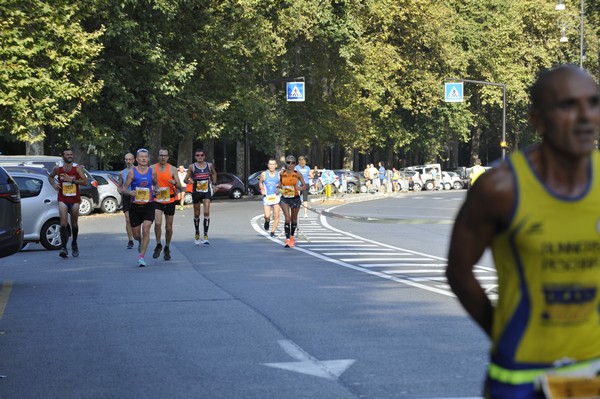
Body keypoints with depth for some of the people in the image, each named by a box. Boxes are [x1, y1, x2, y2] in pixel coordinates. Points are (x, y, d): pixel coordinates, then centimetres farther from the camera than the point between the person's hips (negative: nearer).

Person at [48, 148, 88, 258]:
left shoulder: (77, 168, -3)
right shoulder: (58, 168, 1)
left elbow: (85, 182, -8)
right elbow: (50, 177, 20)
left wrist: (72, 180, -18)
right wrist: (54, 184, 0)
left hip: (75, 199, 1)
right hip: (63, 200, -1)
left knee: (74, 224, 11)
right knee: (63, 223, -15)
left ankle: (74, 244, 33)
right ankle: (64, 247, -17)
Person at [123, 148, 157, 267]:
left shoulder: (152, 172, 2)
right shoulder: (132, 172, -3)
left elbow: (156, 184, 20)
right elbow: (125, 188, -3)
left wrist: (155, 190, -3)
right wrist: (130, 192, -25)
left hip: (149, 205, 0)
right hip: (135, 206, 0)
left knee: (146, 230, -15)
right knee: (136, 234, 9)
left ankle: (142, 257, -11)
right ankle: (141, 242, 46)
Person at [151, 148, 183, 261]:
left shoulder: (172, 169, -3)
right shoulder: (152, 168, 0)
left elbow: (180, 187, -5)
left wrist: (175, 183, -27)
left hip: (170, 201, 0)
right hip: (157, 200, 0)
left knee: (168, 227, 7)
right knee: (157, 223, -20)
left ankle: (167, 248, 26)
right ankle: (158, 246, -1)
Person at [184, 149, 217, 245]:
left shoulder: (209, 165, 2)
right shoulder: (192, 167, -3)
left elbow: (214, 173, 23)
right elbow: (186, 179, 0)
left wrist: (214, 183, 14)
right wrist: (191, 181, -20)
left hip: (206, 191, 0)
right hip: (196, 192, 0)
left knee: (206, 212, -14)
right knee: (196, 214, 10)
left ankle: (205, 236, -13)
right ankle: (197, 234, 30)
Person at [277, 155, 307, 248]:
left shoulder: (298, 174, -5)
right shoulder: (282, 174, -1)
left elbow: (305, 186, -1)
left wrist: (300, 188, -22)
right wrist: (279, 186, -6)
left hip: (295, 198, 0)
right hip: (285, 199, 0)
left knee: (294, 220, 14)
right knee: (287, 219, -13)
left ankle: (292, 237, 36)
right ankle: (287, 240, -15)